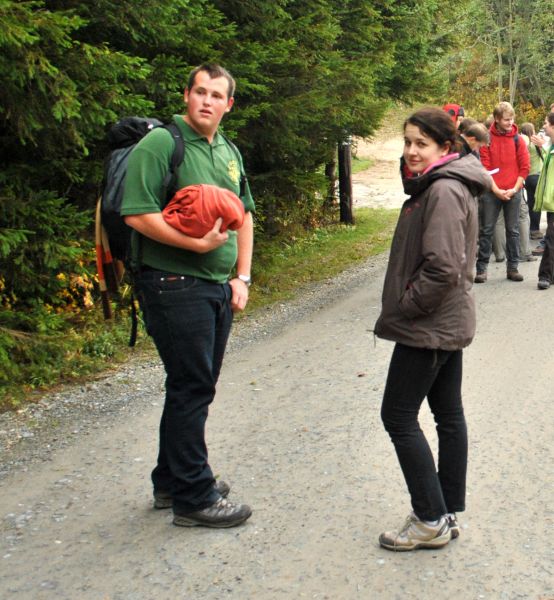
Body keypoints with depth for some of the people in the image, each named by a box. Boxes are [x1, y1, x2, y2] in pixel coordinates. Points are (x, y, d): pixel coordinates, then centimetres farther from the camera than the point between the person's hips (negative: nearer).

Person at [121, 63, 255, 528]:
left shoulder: (229, 152, 15)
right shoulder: (160, 143, -10)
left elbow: (244, 215, 21)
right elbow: (137, 214, -18)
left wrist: (242, 276, 12)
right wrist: (198, 243, -22)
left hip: (218, 287, 8)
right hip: (175, 285, -8)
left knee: (195, 387, 15)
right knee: (192, 389, -4)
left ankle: (172, 481, 30)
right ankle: (193, 498, 9)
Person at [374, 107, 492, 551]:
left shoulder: (443, 190, -19)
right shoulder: (439, 185, 13)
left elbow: (442, 267, -26)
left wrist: (406, 307, -15)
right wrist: (409, 303, 10)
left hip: (428, 327, -10)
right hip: (448, 323, 10)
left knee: (398, 415, -3)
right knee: (449, 415, 14)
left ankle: (431, 521, 5)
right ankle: (450, 513, 24)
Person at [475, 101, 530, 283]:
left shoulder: (517, 139, 4)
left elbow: (524, 167, 3)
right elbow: (484, 167, -6)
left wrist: (515, 189, -7)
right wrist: (496, 190, -12)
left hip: (513, 192, 2)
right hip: (491, 192, -2)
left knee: (513, 230, 6)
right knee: (486, 230, 1)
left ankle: (512, 267, 14)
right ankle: (481, 268, 7)